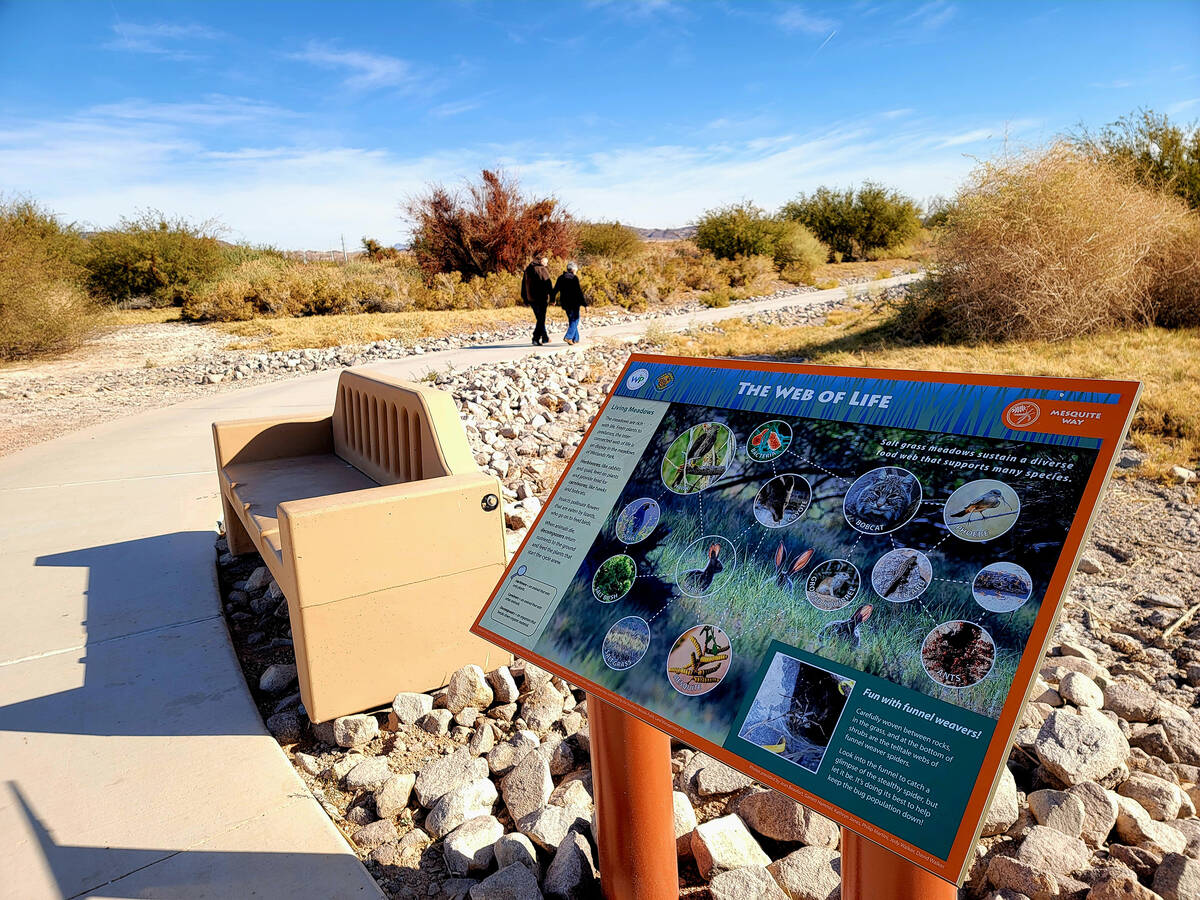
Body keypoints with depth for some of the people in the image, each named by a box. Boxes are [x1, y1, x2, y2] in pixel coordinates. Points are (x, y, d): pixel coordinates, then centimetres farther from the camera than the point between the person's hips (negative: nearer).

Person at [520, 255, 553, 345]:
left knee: (540, 318, 17)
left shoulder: (527, 269, 12)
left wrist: (525, 299, 18)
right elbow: (548, 284, -13)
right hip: (541, 298, -7)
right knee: (541, 319, -1)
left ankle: (545, 338, 25)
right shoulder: (543, 270, -10)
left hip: (531, 299, 7)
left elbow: (523, 285, 15)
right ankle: (536, 339, -7)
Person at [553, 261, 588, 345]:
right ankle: (568, 336, -16)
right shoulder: (574, 278, -11)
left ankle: (575, 339, 18)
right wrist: (584, 303, -13)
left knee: (571, 320, 17)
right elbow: (579, 292, -15)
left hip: (565, 303, 7)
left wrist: (553, 299, 34)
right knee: (575, 320, 1)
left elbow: (555, 290, 18)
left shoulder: (561, 278, 8)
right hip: (574, 303, -6)